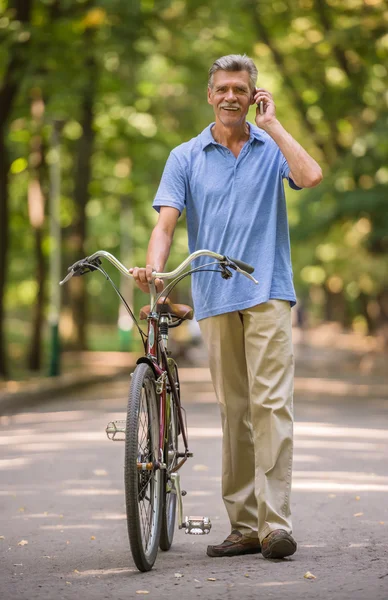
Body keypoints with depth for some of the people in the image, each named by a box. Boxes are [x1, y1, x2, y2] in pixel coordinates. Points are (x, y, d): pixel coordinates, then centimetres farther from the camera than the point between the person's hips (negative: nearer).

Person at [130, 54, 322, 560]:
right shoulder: (186, 157, 9)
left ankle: (276, 523, -14)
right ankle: (243, 526, 11)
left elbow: (310, 176, -14)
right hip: (214, 299, 2)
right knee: (233, 412, 6)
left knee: (270, 404, -12)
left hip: (267, 294, -2)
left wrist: (271, 123, -6)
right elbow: (166, 222, 0)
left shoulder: (272, 148, 7)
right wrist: (154, 267, -20)